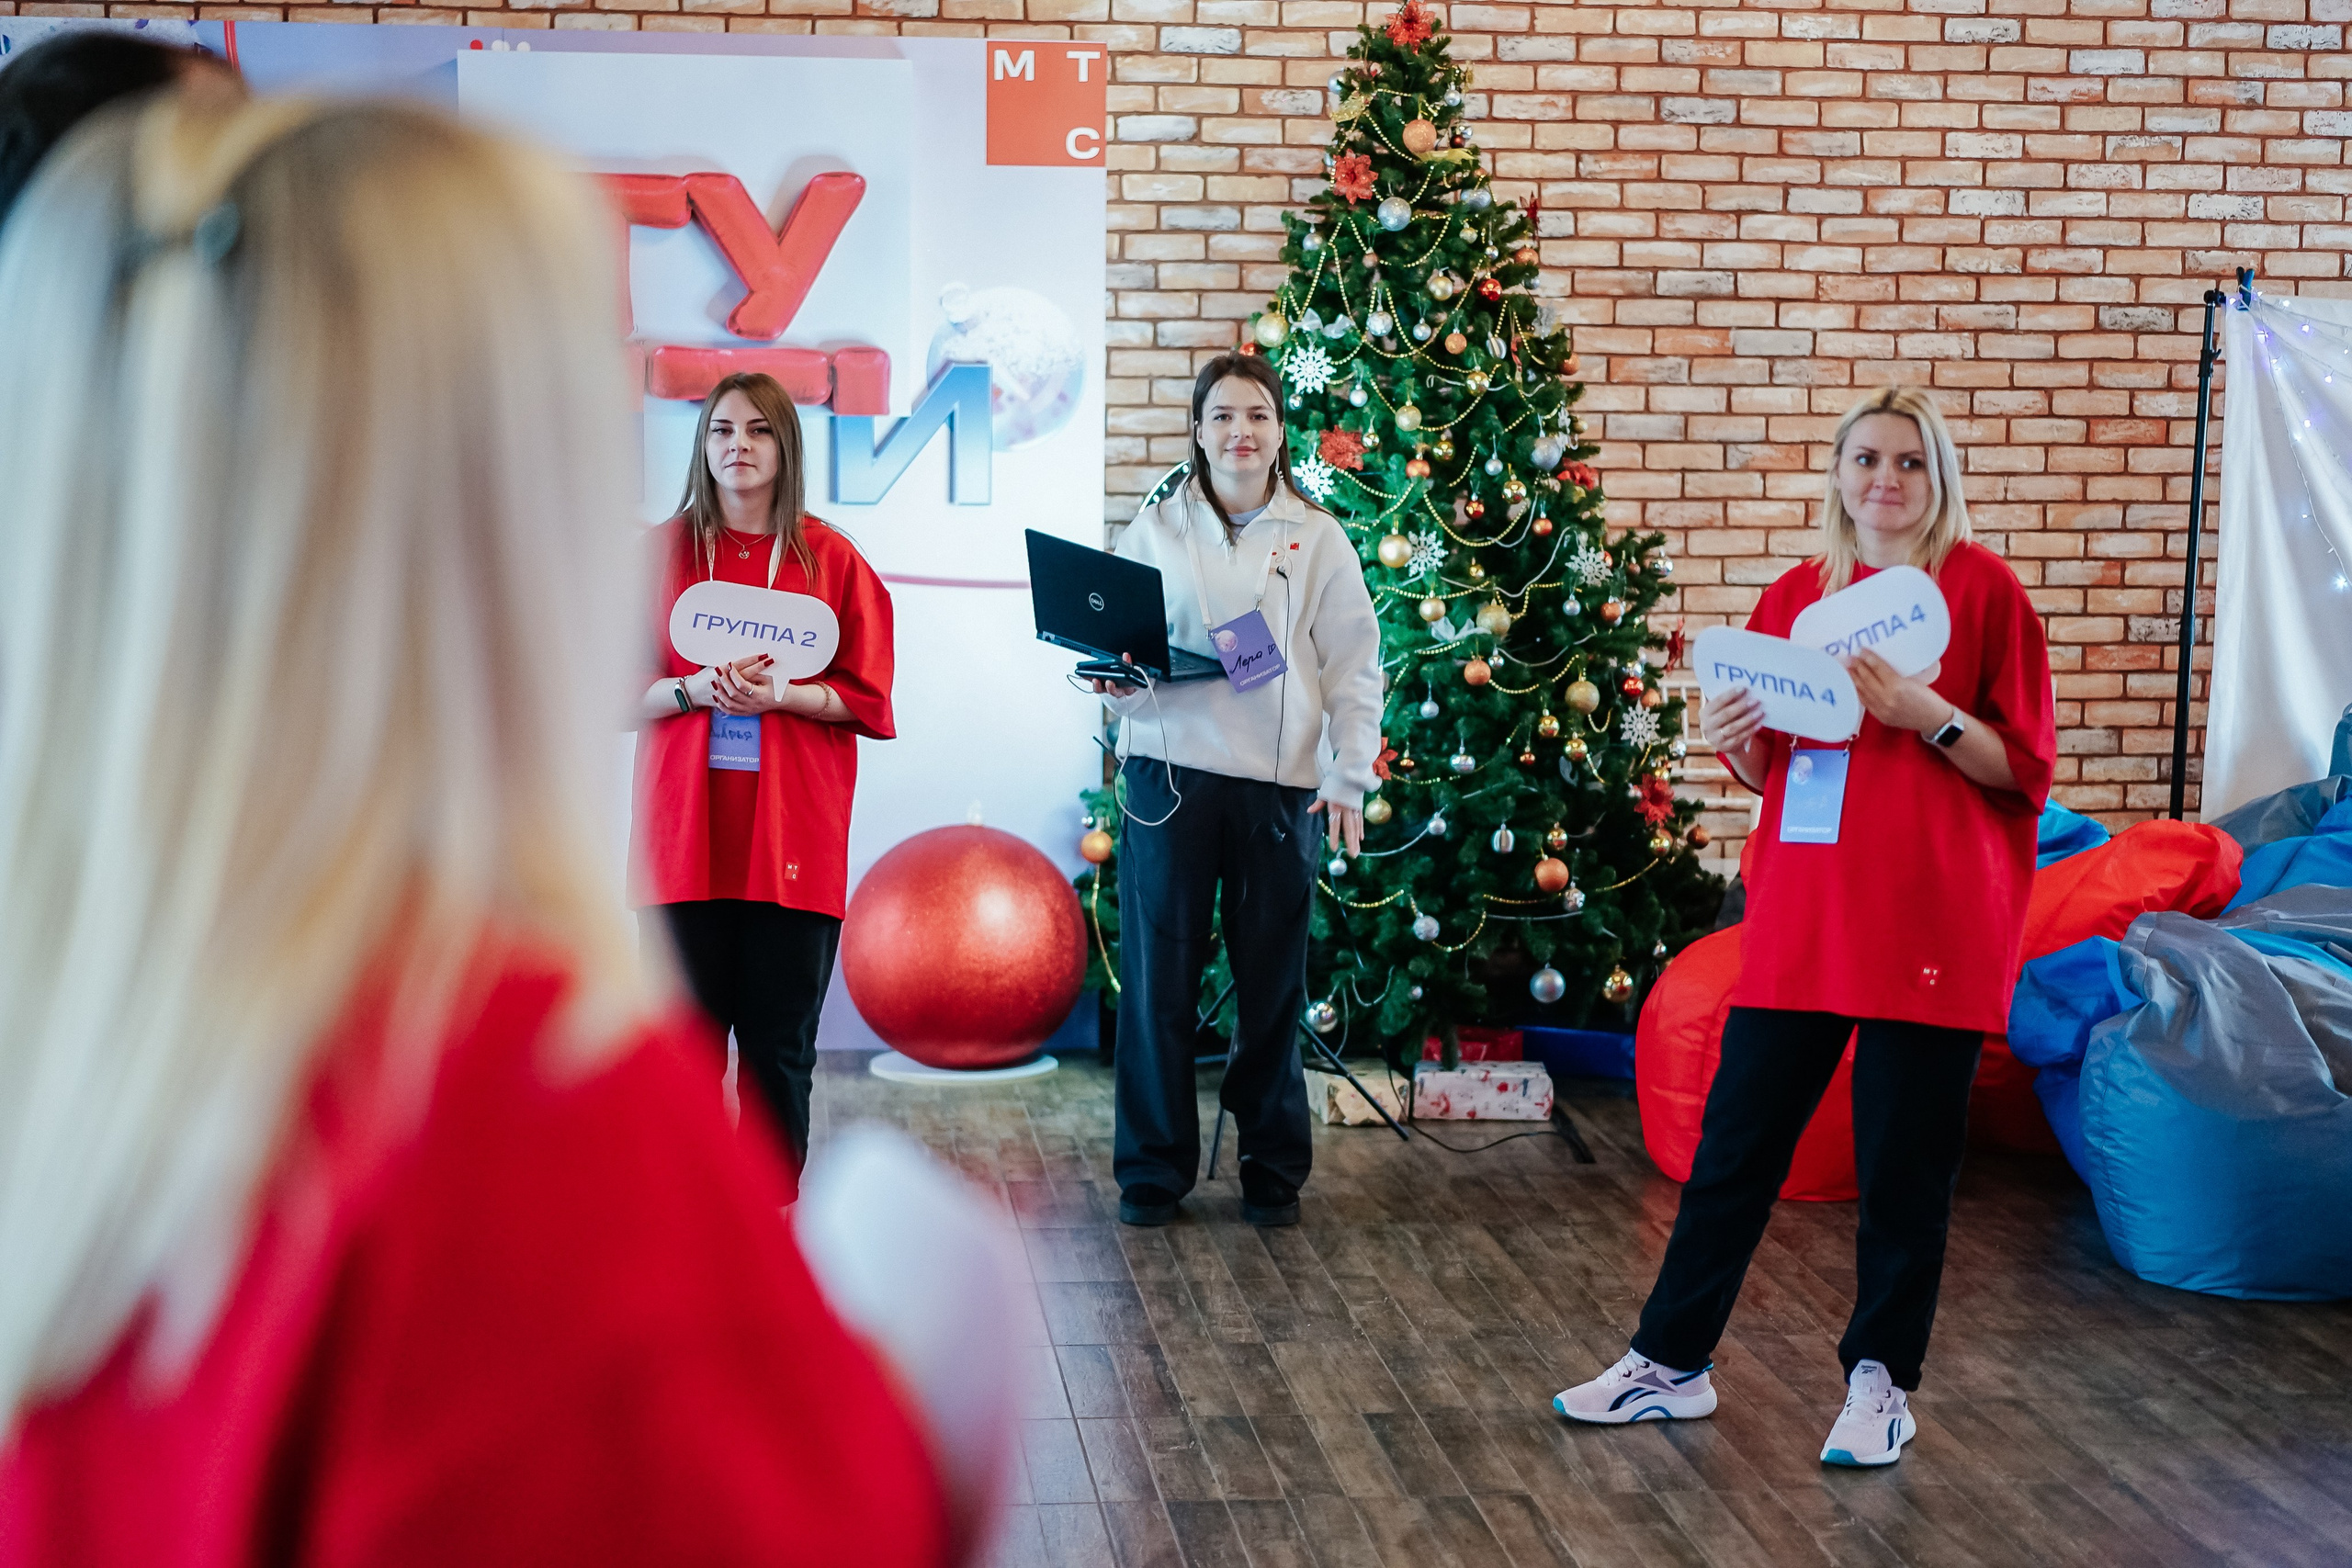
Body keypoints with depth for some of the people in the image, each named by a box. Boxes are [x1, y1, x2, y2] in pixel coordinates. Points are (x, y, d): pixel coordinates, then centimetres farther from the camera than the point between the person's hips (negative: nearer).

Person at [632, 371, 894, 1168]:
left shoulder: (831, 560, 4)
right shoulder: (663, 551, 8)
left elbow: (865, 699, 4)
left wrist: (780, 693, -13)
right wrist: (695, 689, -12)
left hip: (793, 834, -1)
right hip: (685, 830, 1)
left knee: (780, 1045, 3)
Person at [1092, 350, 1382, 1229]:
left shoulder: (1317, 539, 7)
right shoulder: (1153, 531, 9)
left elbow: (1354, 668, 7)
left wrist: (1350, 778, 0)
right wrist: (1114, 682, -11)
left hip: (1280, 780, 0)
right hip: (1169, 771, 0)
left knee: (1272, 980, 6)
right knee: (1158, 975, 1)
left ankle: (1273, 1168, 20)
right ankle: (1153, 1170, 13)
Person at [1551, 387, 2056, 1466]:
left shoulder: (1981, 587, -1)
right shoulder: (1795, 596, 11)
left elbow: (2021, 765, -3)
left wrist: (1924, 714, -18)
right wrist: (1734, 735, -3)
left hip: (1931, 922, -4)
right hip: (1800, 917, 4)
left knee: (1905, 1161, 4)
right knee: (1734, 1141, 7)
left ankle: (1882, 1380, 20)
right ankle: (1671, 1361, 18)